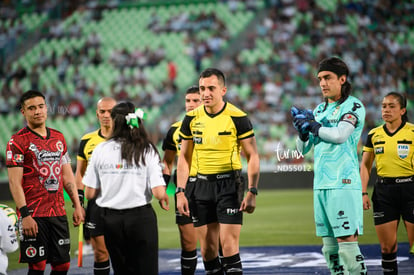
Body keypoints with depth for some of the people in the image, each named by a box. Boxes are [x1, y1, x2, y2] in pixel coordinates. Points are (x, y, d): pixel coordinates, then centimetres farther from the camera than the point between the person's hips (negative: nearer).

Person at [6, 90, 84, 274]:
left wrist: (77, 205, 12)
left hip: (58, 212, 6)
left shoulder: (58, 138, 13)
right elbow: (15, 182, -11)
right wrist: (25, 215, -18)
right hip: (34, 216, -6)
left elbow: (67, 175, 18)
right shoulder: (18, 141, -7)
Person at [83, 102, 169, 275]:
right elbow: (159, 193, -13)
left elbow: (90, 193, -1)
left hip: (110, 219, 2)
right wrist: (164, 199, 10)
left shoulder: (100, 150, -2)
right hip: (141, 218, -2)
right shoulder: (147, 151, -6)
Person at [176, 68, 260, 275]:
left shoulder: (237, 117, -8)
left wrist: (252, 192, -13)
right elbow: (184, 157, 11)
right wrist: (180, 192, 4)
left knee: (229, 247, -10)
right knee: (207, 248, 5)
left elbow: (252, 156, -5)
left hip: (230, 184, -4)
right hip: (202, 185, 4)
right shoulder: (192, 118, 4)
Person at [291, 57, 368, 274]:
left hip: (343, 184, -7)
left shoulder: (353, 106, -2)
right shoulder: (319, 110, 19)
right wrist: (303, 130, -2)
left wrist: (311, 125, -6)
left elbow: (340, 135, -18)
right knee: (329, 245, 6)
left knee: (347, 241, -12)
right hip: (320, 185, 7)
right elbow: (302, 149, 19)